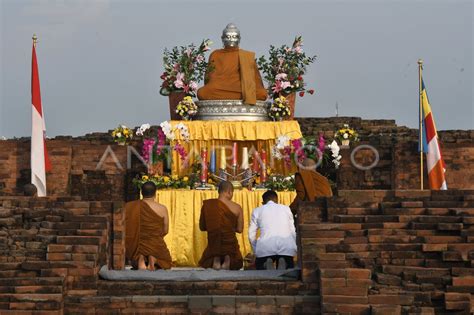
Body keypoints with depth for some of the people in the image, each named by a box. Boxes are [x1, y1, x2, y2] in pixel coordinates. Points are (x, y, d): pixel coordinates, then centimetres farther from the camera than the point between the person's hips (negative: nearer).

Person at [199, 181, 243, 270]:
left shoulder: (207, 204, -7)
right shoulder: (237, 208, -10)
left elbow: (202, 227, 3)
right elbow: (240, 229, -3)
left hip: (213, 245, 1)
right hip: (231, 245, -1)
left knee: (205, 264, 32)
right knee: (236, 264, 29)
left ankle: (215, 260, -3)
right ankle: (228, 259, -6)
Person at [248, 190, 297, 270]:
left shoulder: (257, 211, 21)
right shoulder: (286, 208, 24)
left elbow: (251, 235, 19)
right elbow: (293, 231, 24)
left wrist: (257, 252, 30)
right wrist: (293, 247, 35)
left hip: (266, 245, -1)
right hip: (286, 245, 1)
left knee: (260, 269, 24)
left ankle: (267, 264, -9)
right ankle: (283, 265, -12)